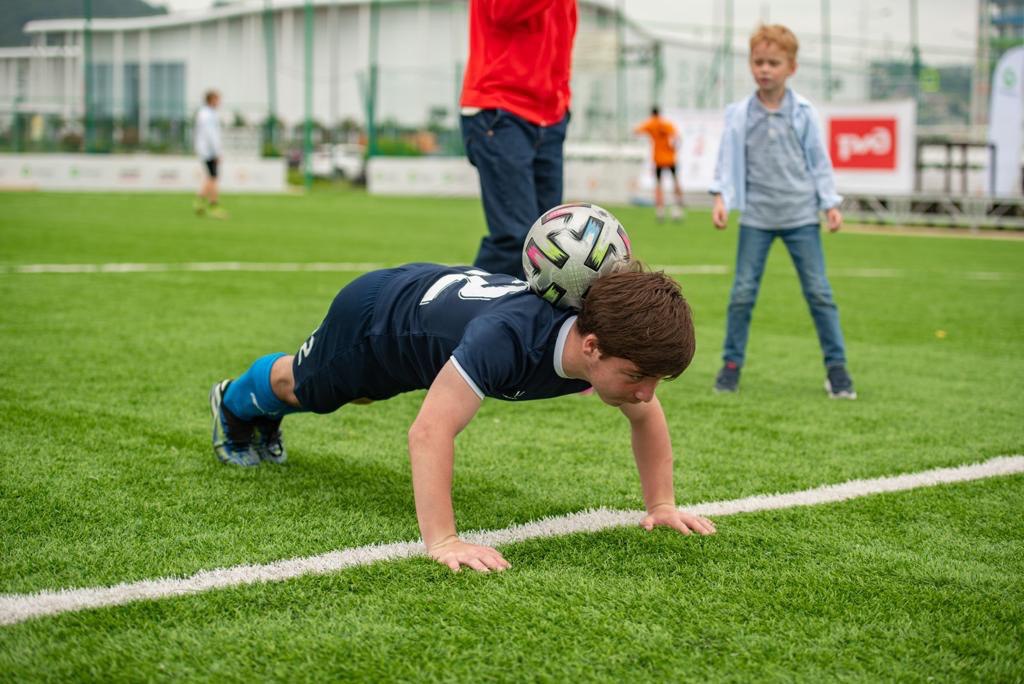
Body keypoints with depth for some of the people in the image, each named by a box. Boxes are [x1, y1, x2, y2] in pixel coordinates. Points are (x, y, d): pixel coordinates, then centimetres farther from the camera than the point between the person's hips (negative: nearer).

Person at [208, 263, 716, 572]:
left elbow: (645, 416, -9)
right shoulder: (507, 338, -52)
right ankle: (235, 402, 63)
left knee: (359, 394, 37)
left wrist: (661, 504, -14)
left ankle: (267, 419, 68)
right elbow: (430, 431, -56)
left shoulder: (616, 337, -30)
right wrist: (442, 542, -62)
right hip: (375, 313, -6)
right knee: (300, 387, 27)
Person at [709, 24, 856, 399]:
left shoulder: (804, 113, 1)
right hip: (757, 216, 0)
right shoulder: (740, 114, 1)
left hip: (801, 215, 0)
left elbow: (818, 160, 7)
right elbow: (728, 160, 0)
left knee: (818, 290, 0)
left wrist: (830, 203, 3)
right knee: (743, 291, 1)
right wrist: (721, 198, -12)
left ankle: (836, 365, 7)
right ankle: (732, 363, 12)